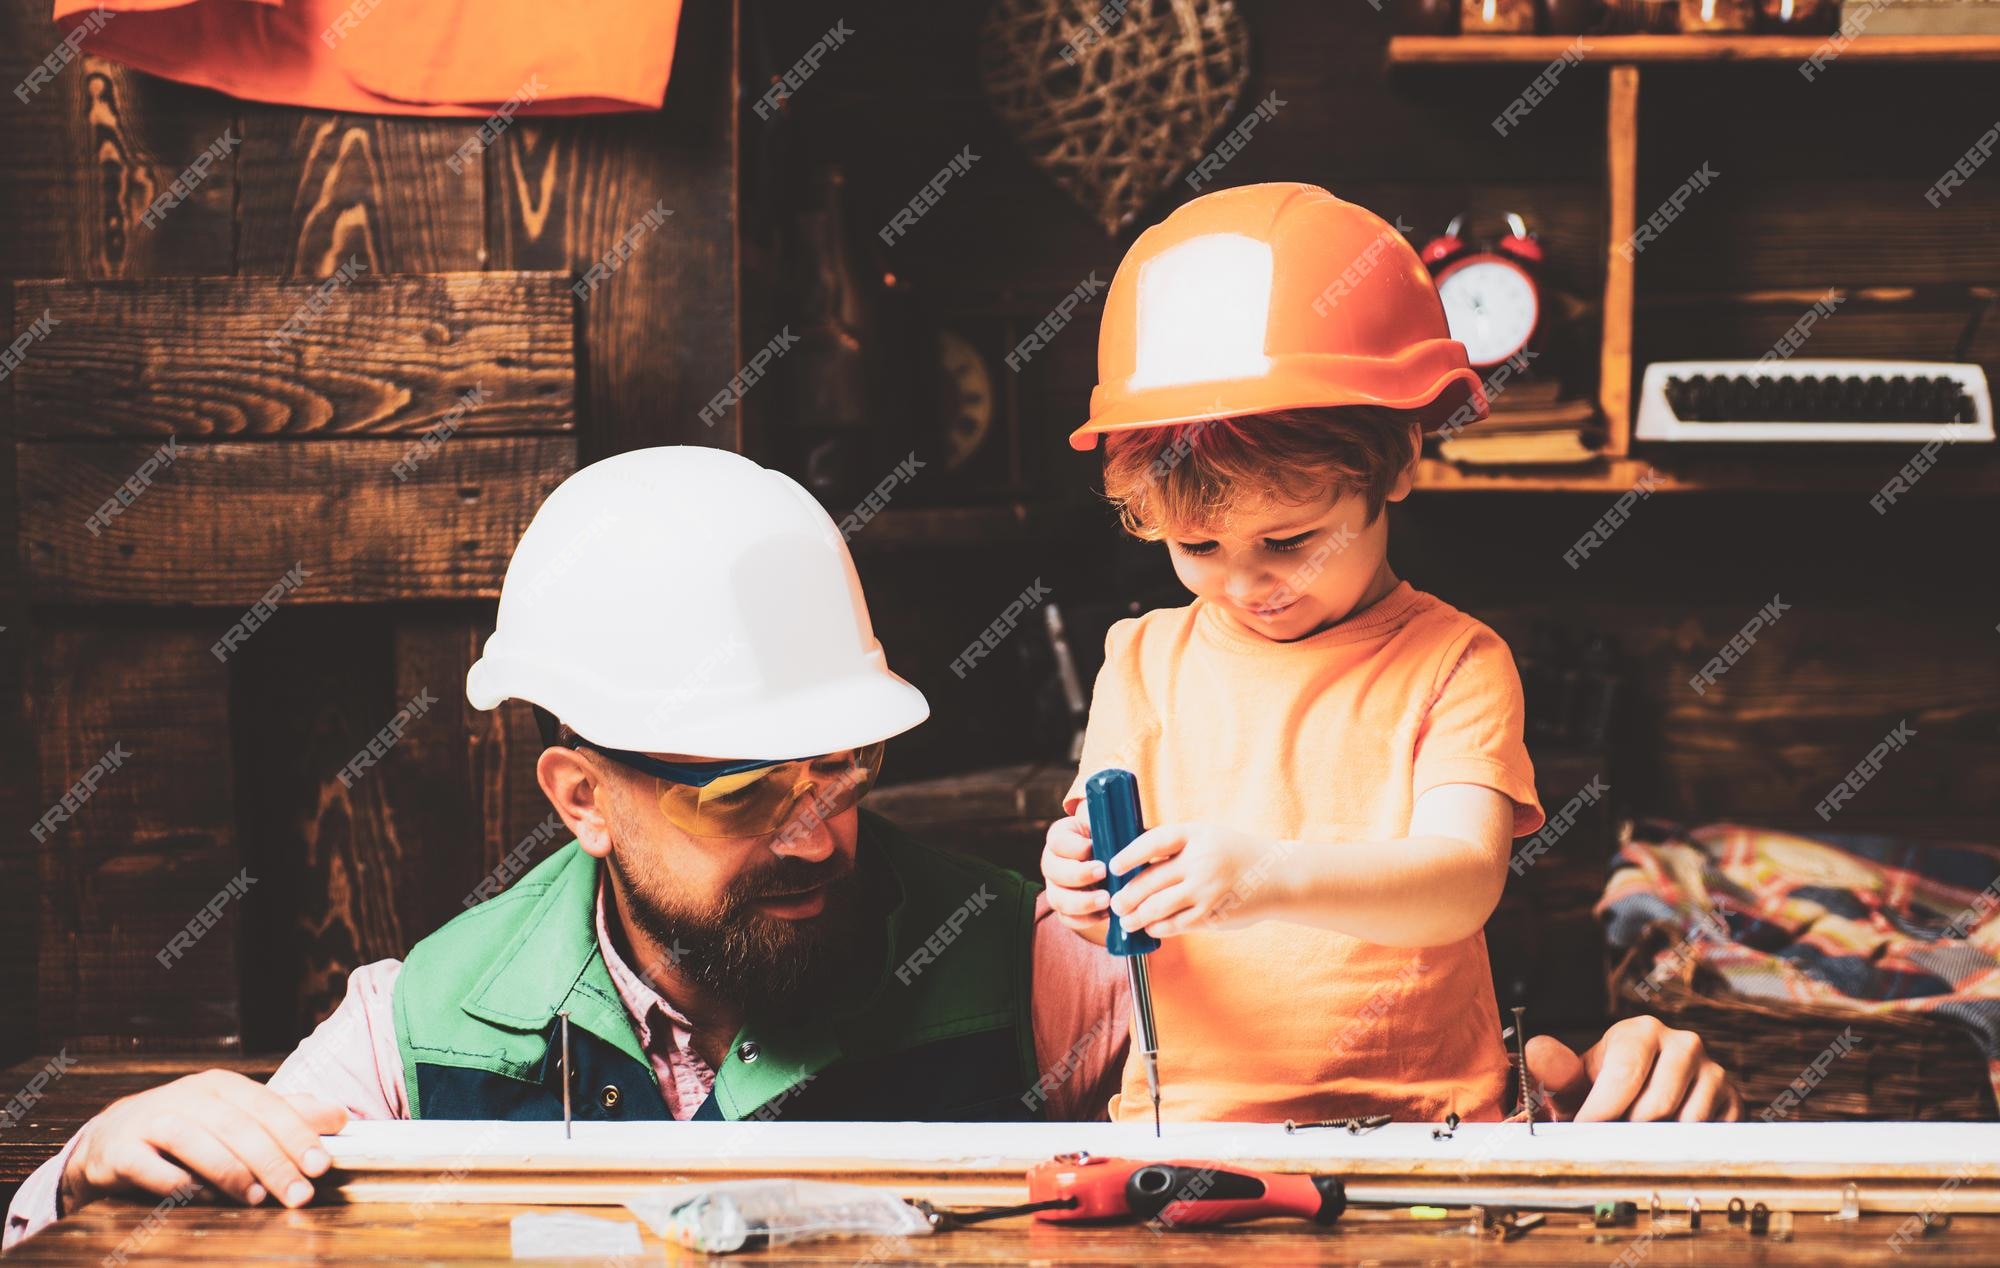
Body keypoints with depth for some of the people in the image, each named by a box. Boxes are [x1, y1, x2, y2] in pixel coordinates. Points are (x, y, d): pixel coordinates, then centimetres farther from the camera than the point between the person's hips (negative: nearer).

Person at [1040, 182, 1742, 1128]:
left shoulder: (1451, 666, 2)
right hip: (1182, 1115, 1)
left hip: (1422, 1114, -1)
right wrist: (1085, 896, -15)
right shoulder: (1146, 661, 10)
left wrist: (1268, 876, -29)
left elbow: (1461, 884, -13)